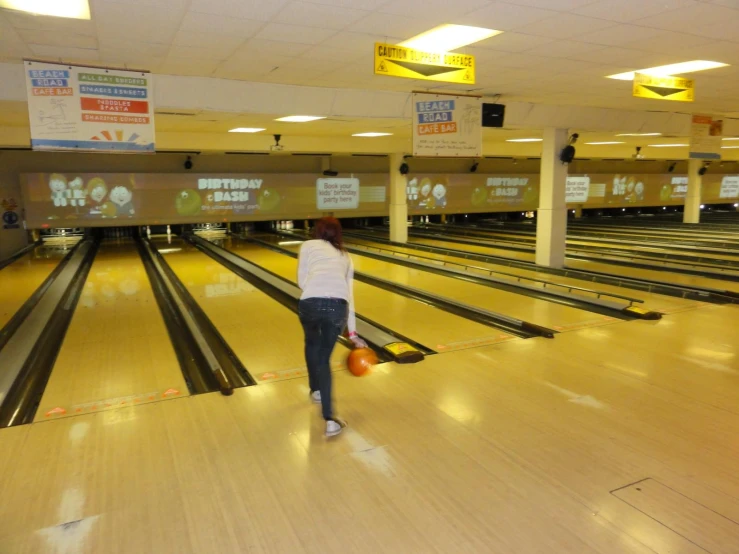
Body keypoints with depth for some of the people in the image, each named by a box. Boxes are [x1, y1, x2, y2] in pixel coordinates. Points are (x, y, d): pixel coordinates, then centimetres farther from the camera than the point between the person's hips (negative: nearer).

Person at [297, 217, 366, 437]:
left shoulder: (308, 245, 22)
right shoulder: (345, 257, 31)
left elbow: (302, 281, 14)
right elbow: (349, 296, 30)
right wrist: (352, 332, 32)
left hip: (310, 303, -1)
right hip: (338, 306, 2)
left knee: (312, 343, 31)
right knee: (324, 357, 15)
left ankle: (316, 390, 47)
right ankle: (330, 419, 3)